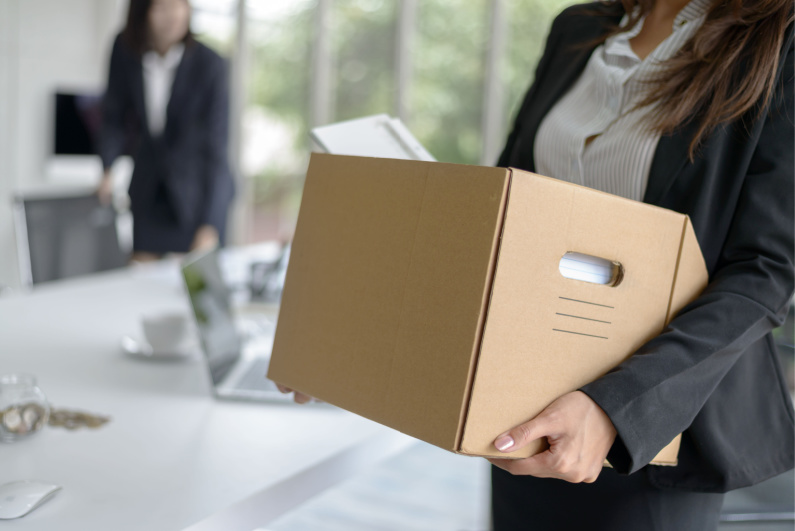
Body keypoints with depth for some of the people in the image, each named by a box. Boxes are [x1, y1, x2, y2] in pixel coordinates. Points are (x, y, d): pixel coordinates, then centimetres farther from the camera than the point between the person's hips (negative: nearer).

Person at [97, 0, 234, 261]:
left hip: (199, 190, -3)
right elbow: (115, 114, 3)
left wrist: (210, 227, -29)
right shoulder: (125, 49, -12)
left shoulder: (210, 65, -24)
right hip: (149, 186, 3)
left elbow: (216, 149, -24)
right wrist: (107, 169, -11)